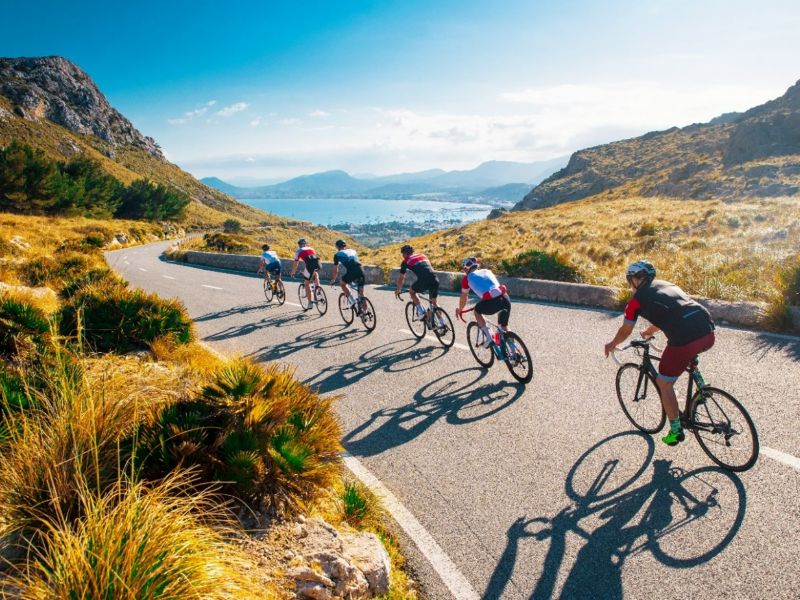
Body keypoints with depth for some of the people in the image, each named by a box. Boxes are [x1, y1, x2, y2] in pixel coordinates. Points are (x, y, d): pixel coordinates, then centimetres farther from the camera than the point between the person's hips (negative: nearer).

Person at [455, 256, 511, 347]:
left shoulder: (467, 278, 18)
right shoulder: (487, 271, 31)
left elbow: (463, 297, 27)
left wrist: (459, 310, 45)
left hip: (491, 302, -5)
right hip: (505, 299, 5)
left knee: (477, 311, 26)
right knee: (504, 325, 27)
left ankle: (489, 337, 14)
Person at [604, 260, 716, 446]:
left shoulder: (637, 299, 9)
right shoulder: (668, 285, 27)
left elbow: (625, 331, 21)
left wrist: (612, 345, 41)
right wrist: (649, 331, 61)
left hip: (684, 341, -7)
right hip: (708, 334, 7)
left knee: (664, 383, 14)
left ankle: (676, 431, 24)